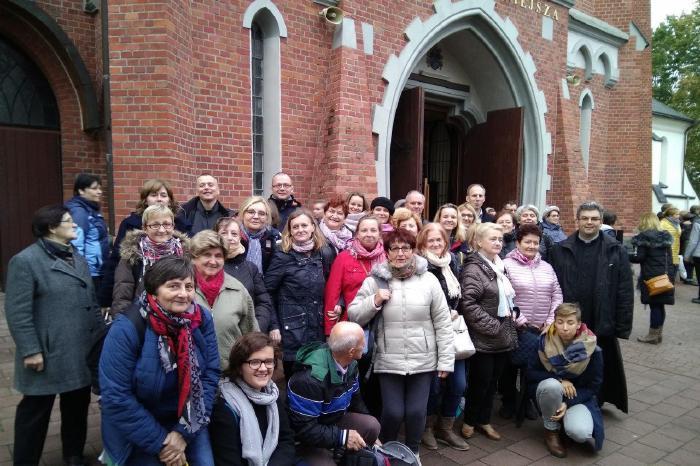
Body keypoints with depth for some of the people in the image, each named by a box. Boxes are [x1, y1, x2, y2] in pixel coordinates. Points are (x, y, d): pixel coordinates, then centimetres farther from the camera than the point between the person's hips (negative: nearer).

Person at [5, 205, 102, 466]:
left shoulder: (79, 259, 11)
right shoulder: (25, 261, -12)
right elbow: (17, 312, -15)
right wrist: (30, 350, -17)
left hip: (81, 353, 7)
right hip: (47, 354, -6)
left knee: (78, 405, 18)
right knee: (36, 410, 10)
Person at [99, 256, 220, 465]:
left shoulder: (202, 319, -12)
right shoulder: (127, 329, -22)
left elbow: (210, 374, -8)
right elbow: (116, 397, -21)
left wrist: (184, 432, -14)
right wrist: (160, 442, -17)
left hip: (188, 419, 3)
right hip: (136, 431, -3)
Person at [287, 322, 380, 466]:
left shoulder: (350, 363, -8)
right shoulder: (310, 378, -33)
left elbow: (355, 399, 8)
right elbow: (303, 429, -29)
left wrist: (369, 433, 3)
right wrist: (342, 436, -27)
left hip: (335, 421, 7)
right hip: (308, 438, -7)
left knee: (372, 426, -15)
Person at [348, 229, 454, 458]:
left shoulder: (428, 279, -2)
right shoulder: (374, 280, -2)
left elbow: (443, 322, 0)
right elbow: (353, 316, -1)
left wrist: (446, 360, -1)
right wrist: (374, 300, -16)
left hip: (423, 361, 1)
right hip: (389, 362, 0)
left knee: (416, 412, 6)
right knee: (392, 412, 2)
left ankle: (412, 453, 34)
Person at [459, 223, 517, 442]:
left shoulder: (499, 266, 12)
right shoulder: (474, 269, -14)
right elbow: (468, 303, -23)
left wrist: (511, 314, 9)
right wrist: (492, 326, -19)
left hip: (503, 337, 7)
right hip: (483, 339, -7)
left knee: (492, 381, 16)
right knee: (480, 382, 4)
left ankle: (484, 421, 31)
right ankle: (469, 421, 24)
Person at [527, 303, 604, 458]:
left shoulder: (592, 350, -16)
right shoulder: (545, 341, -14)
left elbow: (593, 387, -7)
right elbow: (531, 373, -8)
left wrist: (568, 403, -21)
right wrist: (559, 380, -25)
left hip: (579, 397, -1)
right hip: (548, 393, 1)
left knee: (579, 433, -31)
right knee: (552, 385, -36)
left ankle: (569, 417, 6)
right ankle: (551, 431, -10)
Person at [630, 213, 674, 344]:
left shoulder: (644, 237, -11)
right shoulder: (666, 236, 11)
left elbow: (639, 257, -14)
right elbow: (668, 258, 16)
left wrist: (626, 256, 0)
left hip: (651, 276, -7)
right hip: (666, 275, 7)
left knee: (654, 305, -1)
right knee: (660, 305, 13)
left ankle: (653, 335, 6)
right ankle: (659, 333, 21)